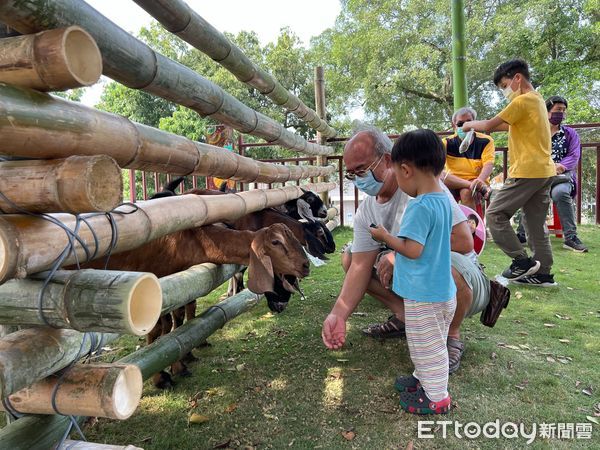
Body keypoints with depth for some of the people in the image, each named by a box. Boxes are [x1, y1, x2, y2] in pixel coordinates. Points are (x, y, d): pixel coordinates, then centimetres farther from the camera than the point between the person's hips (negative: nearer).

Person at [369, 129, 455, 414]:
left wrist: (384, 236, -12)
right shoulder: (444, 200, 4)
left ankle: (436, 397, 25)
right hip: (441, 288, 9)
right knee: (429, 344, 26)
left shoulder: (420, 207, -26)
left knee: (427, 346, 9)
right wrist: (393, 236, 13)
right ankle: (424, 378, 44)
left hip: (424, 295, -9)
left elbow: (412, 250, -27)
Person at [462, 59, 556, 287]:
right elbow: (508, 126, 20)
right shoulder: (537, 100, 20)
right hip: (544, 171, 10)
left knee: (495, 214, -2)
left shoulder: (523, 101, -11)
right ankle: (543, 273, 13)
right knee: (536, 225, 11)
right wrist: (477, 126, 12)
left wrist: (471, 124, 8)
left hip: (527, 172, -10)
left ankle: (522, 262, -1)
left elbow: (490, 125, -10)